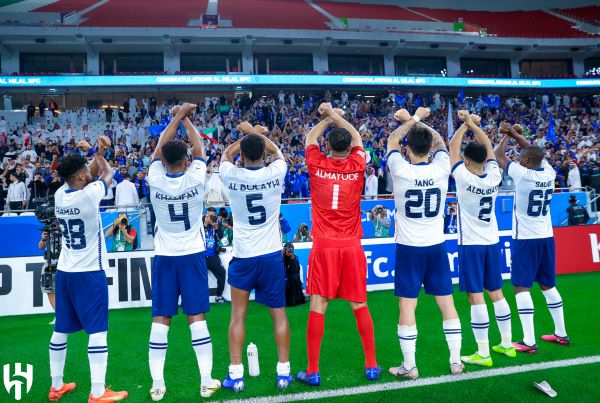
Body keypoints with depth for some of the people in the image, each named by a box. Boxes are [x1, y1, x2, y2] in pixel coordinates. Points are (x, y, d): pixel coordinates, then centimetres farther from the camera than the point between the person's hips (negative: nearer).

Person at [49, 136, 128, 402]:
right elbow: (108, 173, 1)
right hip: (90, 272, -7)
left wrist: (100, 153, 8)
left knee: (61, 329, 15)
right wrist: (100, 156, 17)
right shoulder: (89, 194, -19)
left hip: (64, 271, 7)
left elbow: (94, 172, 16)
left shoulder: (59, 195, 0)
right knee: (98, 330, -3)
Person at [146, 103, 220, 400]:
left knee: (160, 318, 6)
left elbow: (160, 147, 6)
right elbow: (199, 148, 6)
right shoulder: (195, 178, -10)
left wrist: (177, 116, 13)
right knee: (196, 316, 3)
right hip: (192, 254, -1)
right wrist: (185, 117, 16)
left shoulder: (155, 179, -8)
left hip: (164, 256, 1)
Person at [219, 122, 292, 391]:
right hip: (272, 255, 1)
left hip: (243, 256, 0)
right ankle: (283, 372, 18)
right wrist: (256, 133, 27)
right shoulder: (275, 173, -7)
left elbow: (226, 154, 18)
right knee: (279, 314, 11)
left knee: (238, 315, 11)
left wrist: (248, 135, 25)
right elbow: (277, 151, 18)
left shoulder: (231, 175, -7)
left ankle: (236, 374, 16)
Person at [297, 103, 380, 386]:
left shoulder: (317, 165, -3)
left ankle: (312, 372, 8)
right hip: (352, 247, 2)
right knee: (359, 305, 11)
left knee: (318, 306, 2)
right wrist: (335, 115, 28)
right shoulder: (357, 166, -1)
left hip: (323, 247, -1)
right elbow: (357, 138, 20)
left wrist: (328, 117, 31)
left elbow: (310, 137, 18)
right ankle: (371, 366, 21)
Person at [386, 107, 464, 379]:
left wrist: (412, 119, 18)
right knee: (447, 302, 11)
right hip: (436, 246, 3)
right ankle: (456, 361, 21)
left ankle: (409, 367, 10)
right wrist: (419, 121, 24)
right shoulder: (441, 168, -6)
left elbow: (392, 140, 7)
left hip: (408, 247, -3)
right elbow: (440, 142, 15)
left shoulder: (401, 170, -12)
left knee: (407, 305, 3)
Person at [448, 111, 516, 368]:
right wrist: (474, 124, 15)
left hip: (471, 244, -6)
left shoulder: (464, 178, -15)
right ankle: (507, 344, 26)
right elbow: (488, 147, 10)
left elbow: (453, 147, -3)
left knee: (475, 296, -3)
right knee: (496, 292, 15)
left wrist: (466, 124, 10)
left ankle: (483, 354, 1)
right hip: (492, 242, 6)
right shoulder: (494, 177, -4)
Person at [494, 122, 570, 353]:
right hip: (546, 238, 7)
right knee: (548, 285, 17)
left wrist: (507, 135, 13)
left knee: (522, 287, -4)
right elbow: (534, 152, 17)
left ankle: (529, 341, -6)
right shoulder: (549, 173, 0)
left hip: (525, 239, -6)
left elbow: (498, 155, -3)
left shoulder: (522, 174, -15)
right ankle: (561, 334, 27)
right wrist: (515, 133, 21)